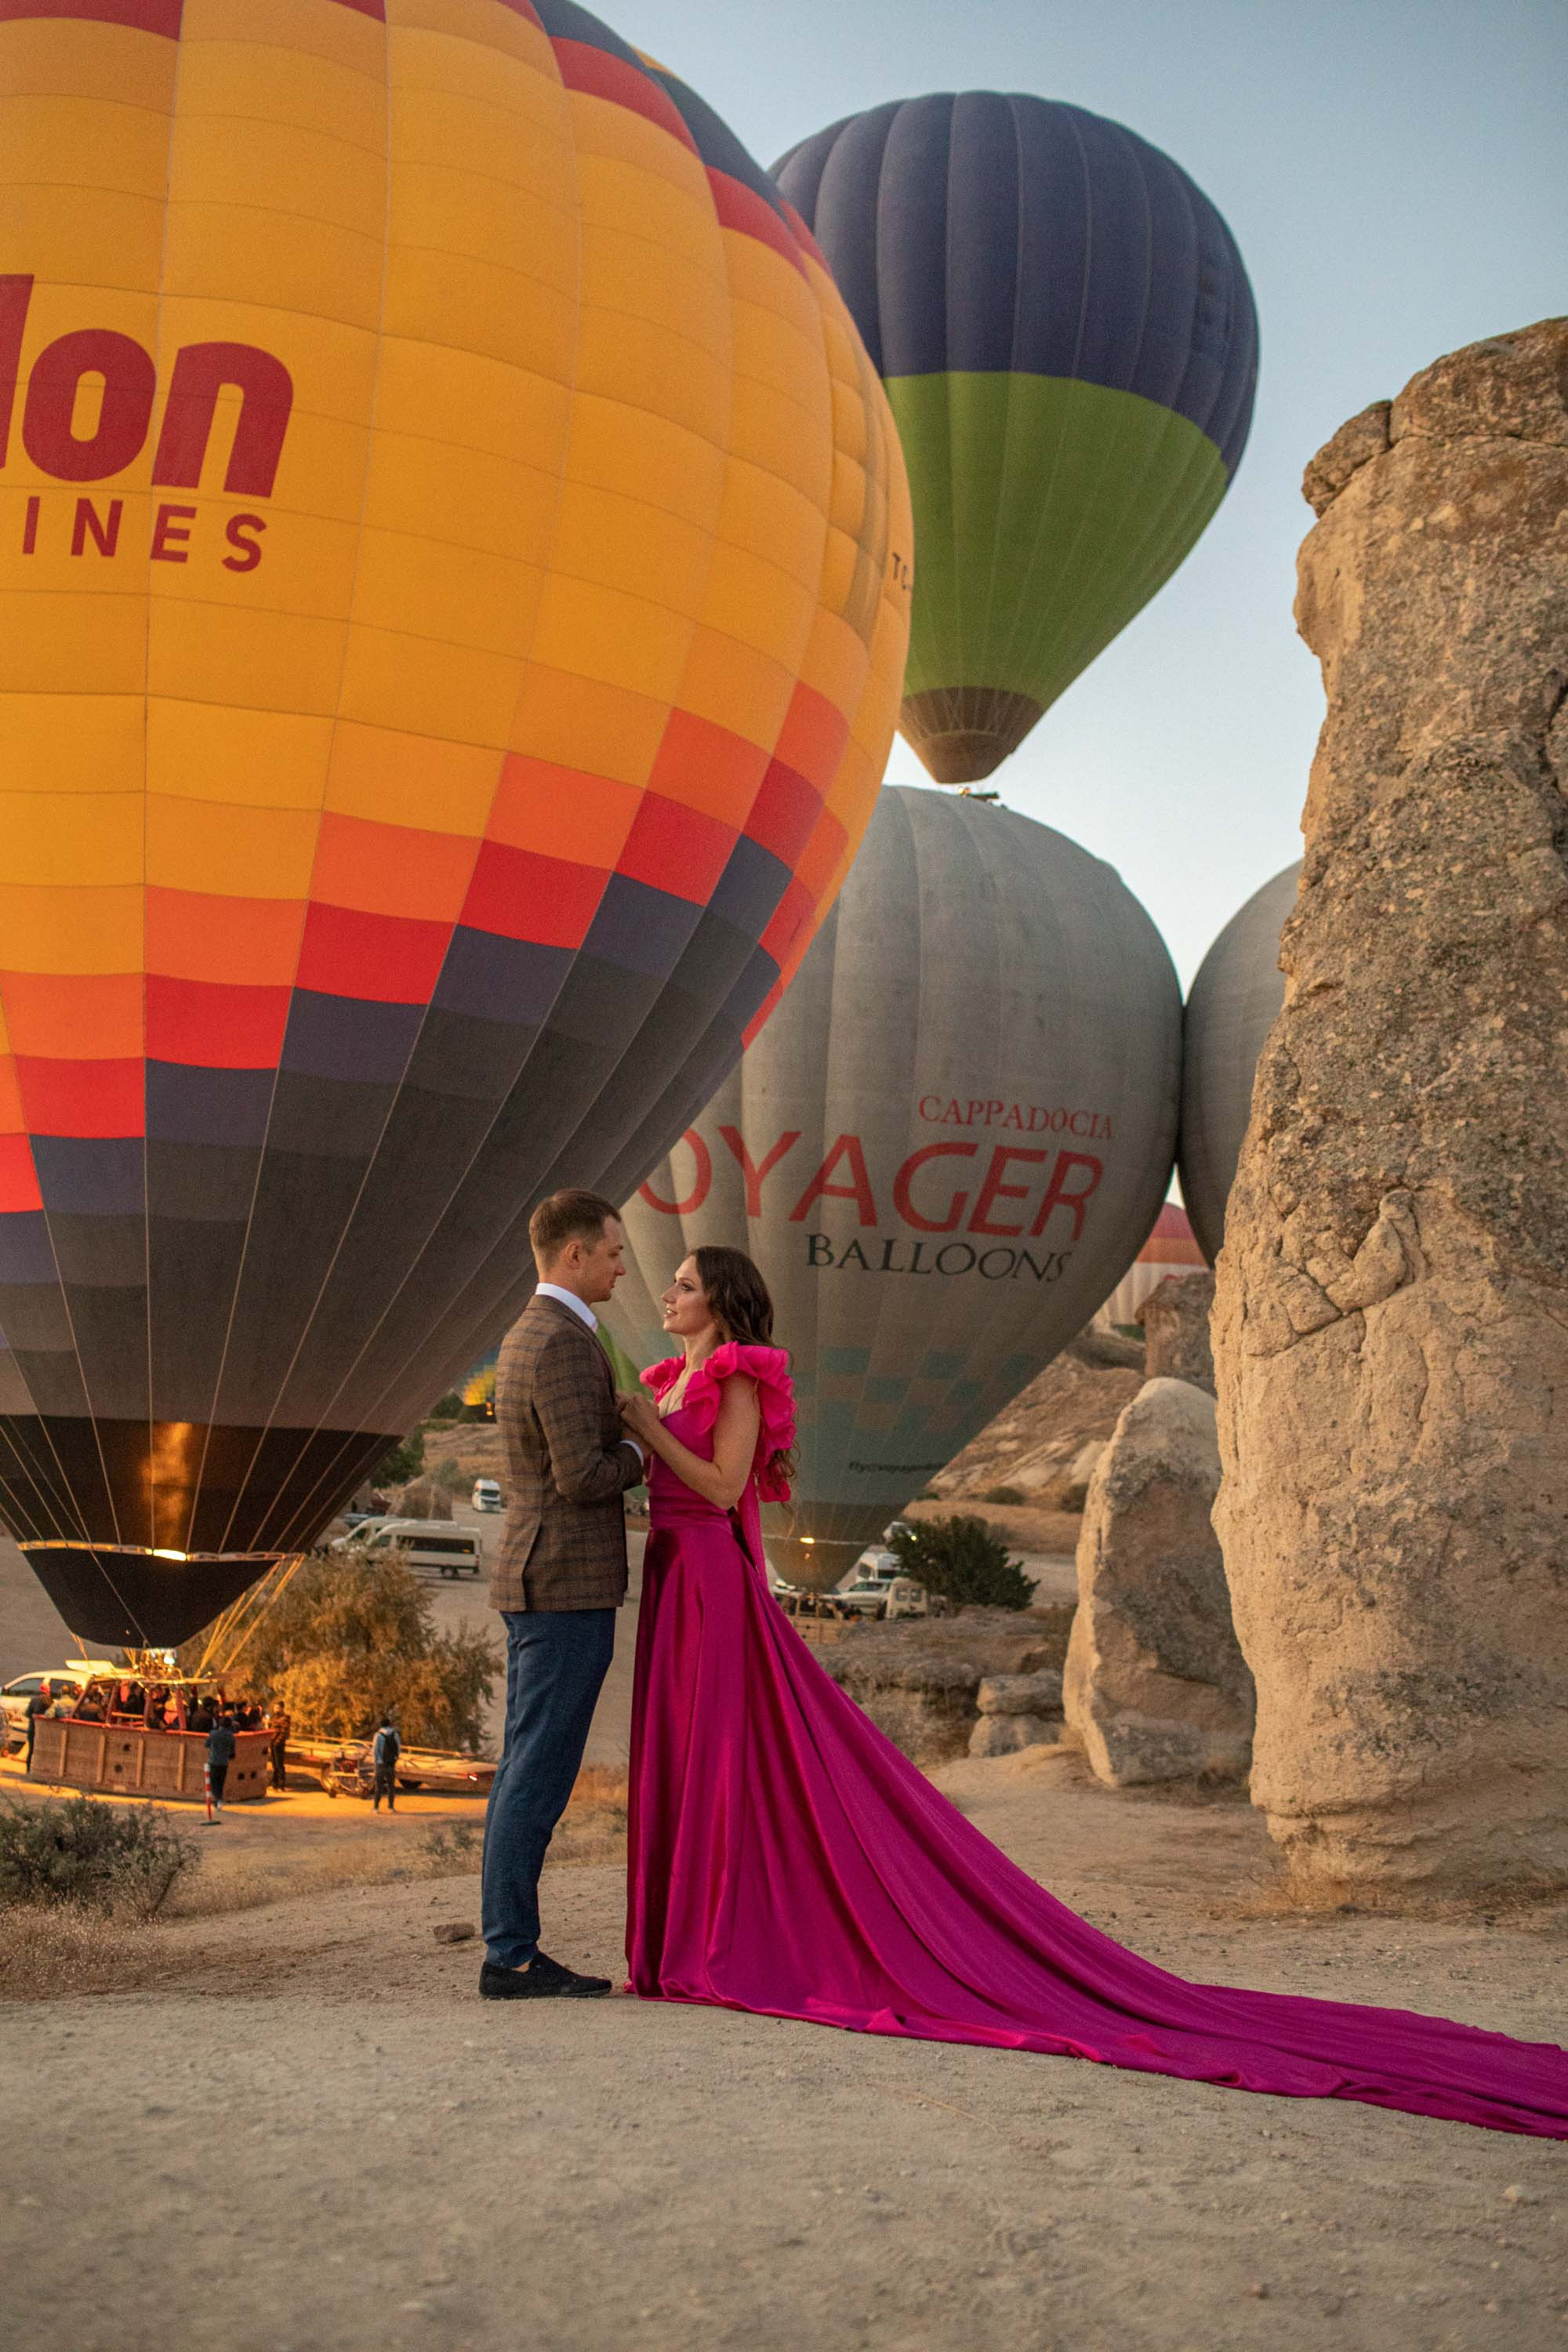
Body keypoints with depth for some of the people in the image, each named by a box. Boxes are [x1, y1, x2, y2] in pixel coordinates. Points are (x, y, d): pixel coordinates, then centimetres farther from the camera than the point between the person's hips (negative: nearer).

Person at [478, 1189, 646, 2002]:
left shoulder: (527, 1336, 16)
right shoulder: (564, 1343, -17)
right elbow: (582, 1478, -23)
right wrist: (641, 1452, -4)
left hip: (540, 1584, 10)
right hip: (567, 1586, -10)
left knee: (527, 1772, 11)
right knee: (538, 1774, -5)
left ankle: (512, 1949, 17)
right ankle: (511, 1957, 2)